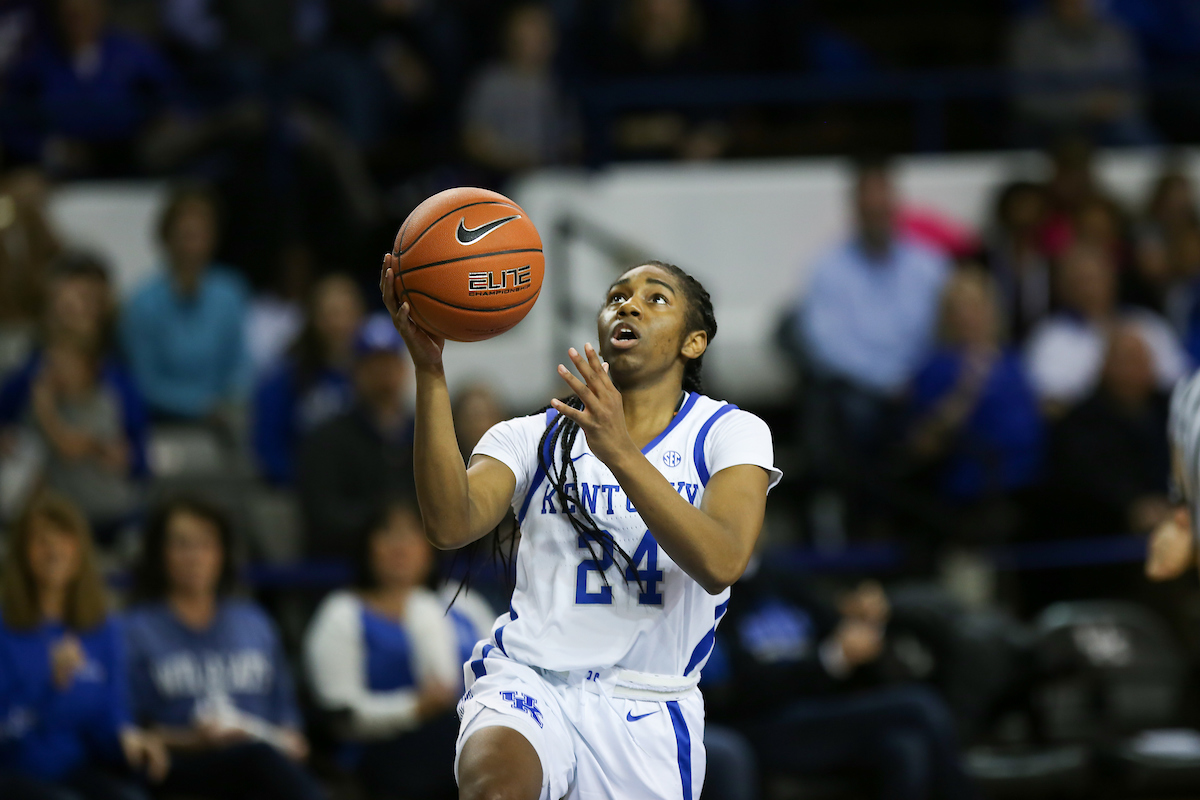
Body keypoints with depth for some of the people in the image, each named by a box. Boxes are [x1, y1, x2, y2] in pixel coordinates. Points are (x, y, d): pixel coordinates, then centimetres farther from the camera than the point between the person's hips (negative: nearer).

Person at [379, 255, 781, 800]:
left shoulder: (730, 433, 4)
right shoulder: (533, 438, 9)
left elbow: (721, 563, -15)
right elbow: (450, 525, -11)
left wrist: (619, 451, -26)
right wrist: (429, 370, -21)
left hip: (646, 713, 1)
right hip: (528, 680, -1)